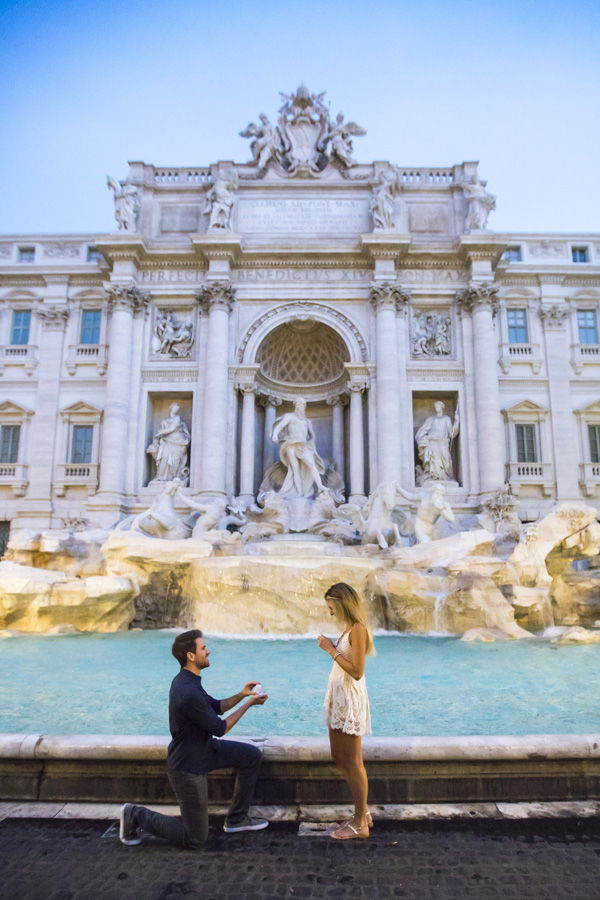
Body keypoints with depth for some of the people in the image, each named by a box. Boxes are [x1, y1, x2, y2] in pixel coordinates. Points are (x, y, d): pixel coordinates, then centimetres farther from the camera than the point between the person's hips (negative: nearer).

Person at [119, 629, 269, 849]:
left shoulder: (188, 681, -1)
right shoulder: (189, 693, -32)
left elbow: (216, 706, 12)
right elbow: (219, 728, -20)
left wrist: (241, 695, -4)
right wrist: (248, 704, -12)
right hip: (188, 766, -9)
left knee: (252, 756, 9)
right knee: (195, 840, 3)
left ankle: (236, 819, 21)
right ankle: (136, 815, 12)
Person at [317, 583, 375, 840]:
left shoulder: (358, 629, -18)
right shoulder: (348, 628, 10)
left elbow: (357, 671, -23)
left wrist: (331, 650, -18)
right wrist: (330, 647, 2)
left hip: (351, 700, -10)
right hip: (339, 698, 10)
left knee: (352, 763, 2)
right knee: (339, 759, 17)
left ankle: (360, 823, 16)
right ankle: (363, 812, 30)